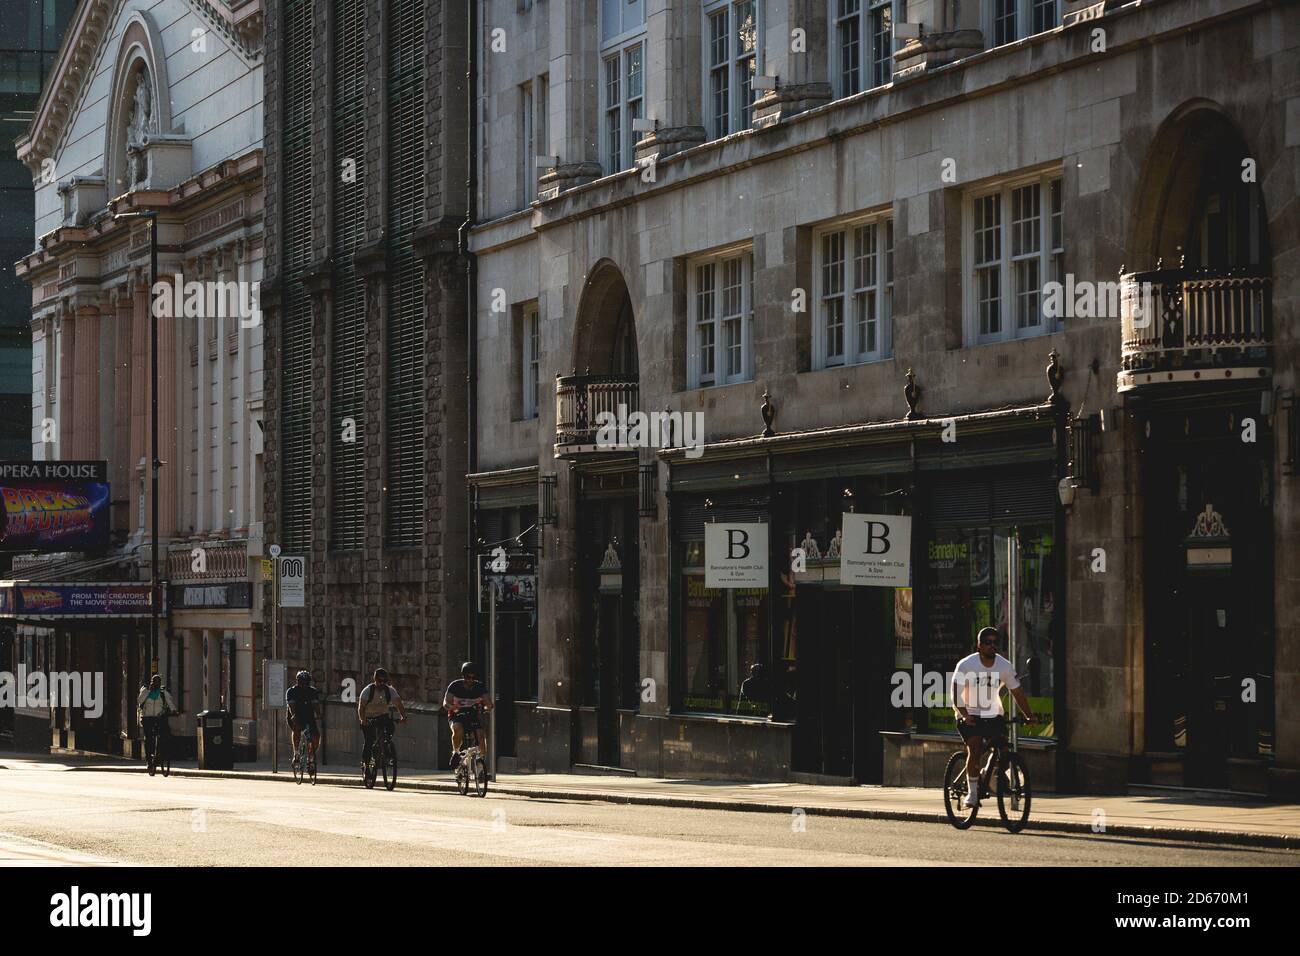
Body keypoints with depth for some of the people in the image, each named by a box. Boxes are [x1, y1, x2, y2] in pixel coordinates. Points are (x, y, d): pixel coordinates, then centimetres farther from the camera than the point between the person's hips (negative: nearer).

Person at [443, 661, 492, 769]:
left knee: (480, 734, -26)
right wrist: (453, 707, -42)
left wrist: (487, 706, -40)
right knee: (458, 729, -35)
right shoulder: (455, 686, -11)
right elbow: (446, 703, -20)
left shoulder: (480, 687, -7)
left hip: (473, 716, 2)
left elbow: (489, 704, -16)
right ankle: (456, 752, -11)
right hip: (456, 716, -2)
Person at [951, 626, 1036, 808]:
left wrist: (1029, 716, -9)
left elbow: (1017, 692, 0)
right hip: (970, 715, -3)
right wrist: (965, 715, -34)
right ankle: (972, 792, -12)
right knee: (975, 749, -22)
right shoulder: (966, 665, -16)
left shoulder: (1005, 666, -6)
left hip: (993, 714, 3)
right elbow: (956, 695, -19)